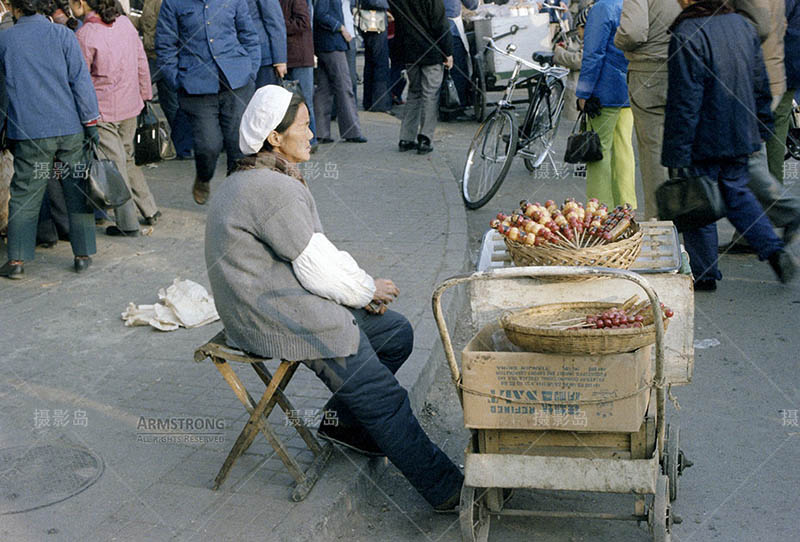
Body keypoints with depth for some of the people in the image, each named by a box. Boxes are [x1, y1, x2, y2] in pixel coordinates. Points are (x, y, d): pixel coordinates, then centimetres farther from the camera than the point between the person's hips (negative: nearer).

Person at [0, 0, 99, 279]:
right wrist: (90, 121, 0)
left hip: (29, 133, 0)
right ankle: (83, 255, 11)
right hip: (69, 128, 0)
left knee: (24, 195, 5)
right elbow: (80, 79, -3)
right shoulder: (62, 34, 1)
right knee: (78, 191, 8)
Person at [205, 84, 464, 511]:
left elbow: (320, 252, 15)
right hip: (274, 317, -11)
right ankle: (445, 488, -3)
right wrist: (369, 290, -2)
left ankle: (341, 422, 20)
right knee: (383, 396, -11)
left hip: (295, 299, 11)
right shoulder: (271, 190, -21)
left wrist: (362, 288, 2)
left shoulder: (272, 180, 13)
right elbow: (316, 268, -19)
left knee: (397, 333, 11)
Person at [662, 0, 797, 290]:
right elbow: (760, 84, 12)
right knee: (737, 192, 23)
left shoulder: (687, 35, -20)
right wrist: (762, 126, 23)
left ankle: (704, 274, 18)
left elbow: (684, 101, -22)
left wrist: (676, 153, -17)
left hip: (704, 141, -7)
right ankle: (774, 250, 10)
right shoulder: (742, 25, 5)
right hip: (741, 135, 7)